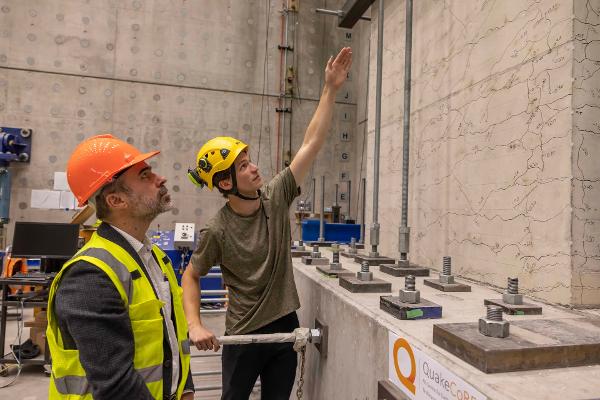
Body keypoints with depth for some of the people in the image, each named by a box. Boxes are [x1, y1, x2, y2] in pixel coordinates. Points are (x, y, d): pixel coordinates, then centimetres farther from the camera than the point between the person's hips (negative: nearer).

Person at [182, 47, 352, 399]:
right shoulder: (218, 231, -18)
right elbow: (191, 277, -3)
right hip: (243, 337, -3)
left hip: (286, 328, 4)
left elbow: (312, 144, -13)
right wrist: (195, 325, -16)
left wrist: (331, 89, -16)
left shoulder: (276, 197, -9)